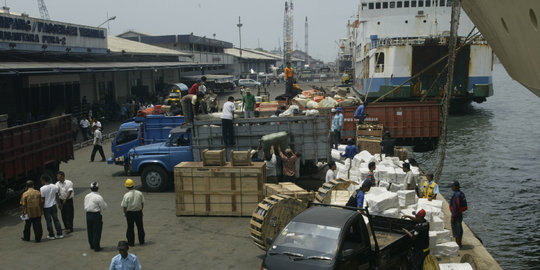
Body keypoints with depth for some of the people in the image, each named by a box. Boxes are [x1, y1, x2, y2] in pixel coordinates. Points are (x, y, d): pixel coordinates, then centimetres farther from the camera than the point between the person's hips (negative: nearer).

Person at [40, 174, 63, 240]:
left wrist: (41, 208, -5)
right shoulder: (55, 187, -2)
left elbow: (43, 200, -14)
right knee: (56, 220, 11)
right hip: (53, 205, 4)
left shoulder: (42, 189, -17)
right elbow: (57, 196, 5)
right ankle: (59, 234, 12)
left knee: (49, 221, 6)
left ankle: (51, 235, 11)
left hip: (46, 207, -4)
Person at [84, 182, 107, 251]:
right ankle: (96, 247, 5)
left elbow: (85, 207, 8)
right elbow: (104, 207, -10)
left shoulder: (87, 196, 2)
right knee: (97, 231, 3)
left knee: (90, 231, 17)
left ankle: (92, 245, 29)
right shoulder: (99, 197, -16)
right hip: (96, 215, -6)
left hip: (88, 214, 6)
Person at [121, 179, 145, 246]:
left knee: (130, 228, 9)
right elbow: (142, 203, 3)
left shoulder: (126, 195, -16)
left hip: (129, 213, -3)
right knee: (140, 227, 15)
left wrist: (125, 213, 5)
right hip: (138, 212, 3)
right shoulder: (139, 193, -6)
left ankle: (131, 242, 15)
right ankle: (141, 241, 24)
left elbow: (124, 206, -11)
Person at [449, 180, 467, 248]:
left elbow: (456, 207, -26)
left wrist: (453, 217, -21)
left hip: (456, 215, -10)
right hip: (460, 214, 10)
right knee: (460, 230, 17)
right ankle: (459, 244, 27)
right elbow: (464, 205, 15)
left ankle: (458, 245, 5)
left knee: (456, 231, -1)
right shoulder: (461, 194, 8)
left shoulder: (456, 195, -23)